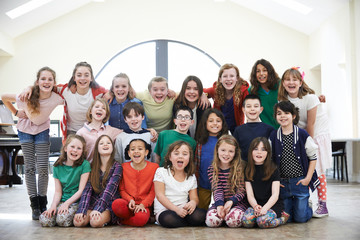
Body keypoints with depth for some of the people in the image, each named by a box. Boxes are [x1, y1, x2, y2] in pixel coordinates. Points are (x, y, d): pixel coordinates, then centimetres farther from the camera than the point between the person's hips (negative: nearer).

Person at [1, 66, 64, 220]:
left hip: (42, 130, 1)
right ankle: (35, 206, 6)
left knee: (43, 167, -4)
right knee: (29, 167, -1)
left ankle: (43, 204, 9)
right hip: (25, 130, 0)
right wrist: (16, 113, -9)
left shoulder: (56, 99, -25)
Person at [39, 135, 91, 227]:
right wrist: (53, 205, -12)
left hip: (77, 202, -4)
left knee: (62, 220, -30)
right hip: (62, 202, 4)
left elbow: (81, 190, -7)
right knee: (44, 220, -21)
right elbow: (58, 192, 6)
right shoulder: (58, 166, 7)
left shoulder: (84, 165, -5)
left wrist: (67, 203, -16)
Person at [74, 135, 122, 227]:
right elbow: (87, 189, -1)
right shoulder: (92, 166, 11)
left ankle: (106, 219, -3)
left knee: (95, 222, -33)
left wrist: (98, 209, -28)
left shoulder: (117, 166, 0)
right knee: (78, 222, -24)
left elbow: (110, 189, -14)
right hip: (93, 202, 4)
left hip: (109, 204, -3)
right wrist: (81, 211, -17)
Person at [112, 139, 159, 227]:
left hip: (143, 205, -1)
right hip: (128, 204, 2)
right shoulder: (124, 167, 8)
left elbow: (153, 191, 0)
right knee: (116, 204, -34)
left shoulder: (154, 167, 1)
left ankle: (123, 221, -5)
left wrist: (143, 204, -13)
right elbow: (122, 189, 7)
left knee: (141, 219, -36)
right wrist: (130, 200, -12)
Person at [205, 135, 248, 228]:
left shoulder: (240, 168, -2)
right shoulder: (212, 169, 3)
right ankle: (223, 214, 6)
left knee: (233, 220, -32)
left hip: (237, 202, -1)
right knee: (211, 220, -27)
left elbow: (242, 190, -5)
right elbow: (217, 189, -5)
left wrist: (231, 201, -22)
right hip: (219, 203, 2)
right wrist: (219, 205, -23)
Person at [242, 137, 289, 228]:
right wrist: (255, 206, -20)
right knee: (246, 221, -30)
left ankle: (283, 217, -3)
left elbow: (275, 195, -6)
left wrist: (264, 208, -23)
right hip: (256, 204, 2)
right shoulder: (248, 170, 8)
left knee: (263, 221, -32)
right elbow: (250, 195, 1)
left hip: (273, 204, -2)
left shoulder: (273, 169, 0)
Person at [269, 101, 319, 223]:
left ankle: (308, 208, 30)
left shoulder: (302, 134, -6)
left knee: (301, 217, -2)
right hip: (282, 182, 2)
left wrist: (308, 178, -6)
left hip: (300, 181, -2)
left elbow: (313, 158, 0)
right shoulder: (273, 136, 1)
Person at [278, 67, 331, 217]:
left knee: (318, 170, -7)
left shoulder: (309, 97, -22)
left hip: (318, 133, -4)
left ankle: (322, 205, -1)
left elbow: (311, 123, -18)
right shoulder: (284, 99, -8)